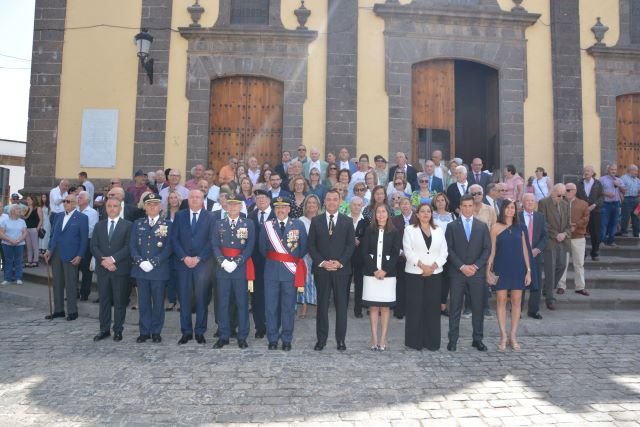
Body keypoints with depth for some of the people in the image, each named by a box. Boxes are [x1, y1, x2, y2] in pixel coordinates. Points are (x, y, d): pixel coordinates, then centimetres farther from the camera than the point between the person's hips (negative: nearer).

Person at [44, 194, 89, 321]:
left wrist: (79, 256, -13)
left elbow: (84, 239, -7)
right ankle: (58, 310, 20)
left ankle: (72, 311, 10)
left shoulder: (82, 218, -4)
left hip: (70, 256, -6)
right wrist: (49, 249, 5)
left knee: (70, 284, 0)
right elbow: (53, 234, 16)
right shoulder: (58, 216, 13)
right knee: (57, 283, 11)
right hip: (55, 254, 6)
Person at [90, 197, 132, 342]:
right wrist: (103, 261, -10)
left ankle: (118, 330, 12)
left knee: (120, 301, 2)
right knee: (104, 300, 9)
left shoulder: (127, 225, 0)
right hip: (102, 268, 4)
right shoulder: (99, 225, 13)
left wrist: (113, 259, -16)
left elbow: (128, 247, -8)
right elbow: (93, 246, 5)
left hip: (120, 269, -3)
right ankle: (104, 329, 18)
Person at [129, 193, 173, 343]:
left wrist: (153, 262, -14)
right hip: (141, 269, 2)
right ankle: (144, 331, 18)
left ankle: (156, 332, 16)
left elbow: (169, 247, -5)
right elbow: (132, 245, 5)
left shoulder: (167, 225, 1)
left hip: (159, 270, -2)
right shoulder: (137, 224, 11)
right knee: (143, 301, 8)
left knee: (158, 302, 5)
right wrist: (140, 261, -10)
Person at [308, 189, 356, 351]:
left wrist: (340, 262, -11)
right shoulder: (316, 221, 6)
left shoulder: (347, 222, 6)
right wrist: (321, 262, -9)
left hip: (341, 269, 0)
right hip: (321, 269, 0)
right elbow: (311, 245, 3)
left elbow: (351, 245, 1)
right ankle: (321, 339, 14)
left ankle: (341, 339, 14)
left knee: (341, 304, 4)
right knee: (322, 304, 5)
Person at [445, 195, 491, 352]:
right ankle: (453, 339, 8)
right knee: (455, 307, 2)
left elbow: (487, 249, 4)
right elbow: (449, 249, -2)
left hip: (477, 272, 2)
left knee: (478, 307, 6)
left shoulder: (482, 227, 9)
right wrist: (462, 266, -11)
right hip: (457, 272, -2)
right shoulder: (452, 226, 4)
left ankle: (478, 339, 16)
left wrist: (476, 266, -8)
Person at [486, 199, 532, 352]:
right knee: (501, 300, -1)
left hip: (518, 268, 3)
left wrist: (528, 270, 3)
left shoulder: (520, 228, 8)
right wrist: (488, 268, -7)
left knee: (516, 301, 3)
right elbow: (492, 250, 0)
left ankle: (513, 336, 12)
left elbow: (524, 249, 8)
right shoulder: (496, 227, 0)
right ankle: (503, 336, 7)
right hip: (501, 269, -2)